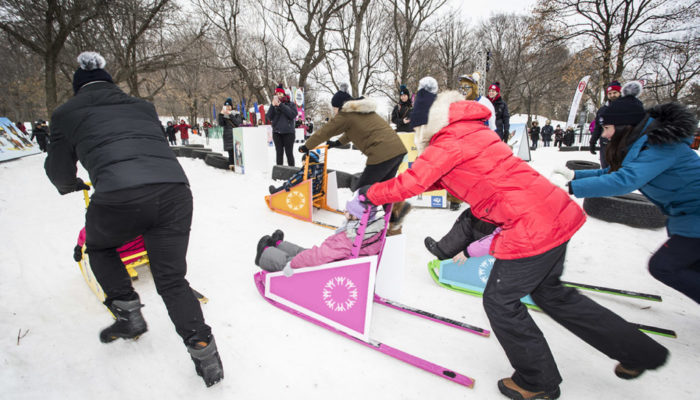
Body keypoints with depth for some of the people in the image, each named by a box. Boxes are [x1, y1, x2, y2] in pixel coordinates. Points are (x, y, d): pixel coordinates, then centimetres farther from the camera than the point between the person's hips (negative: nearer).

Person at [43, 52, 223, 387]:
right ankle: (203, 350, 4)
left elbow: (58, 168, 28)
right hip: (175, 190, 3)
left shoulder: (67, 113, 20)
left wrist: (72, 185, 52)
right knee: (171, 280, 12)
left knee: (98, 247, 31)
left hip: (120, 197, -3)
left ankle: (128, 314, 27)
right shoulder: (143, 106, 28)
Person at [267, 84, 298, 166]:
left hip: (288, 132, -3)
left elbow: (293, 115, -11)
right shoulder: (274, 105, 15)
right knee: (279, 153, 4)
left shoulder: (291, 104, 8)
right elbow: (269, 117, 3)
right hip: (276, 132, 3)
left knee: (289, 153, -3)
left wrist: (281, 105, -11)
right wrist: (273, 105, -8)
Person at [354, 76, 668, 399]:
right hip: (556, 214, 10)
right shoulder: (471, 131, 16)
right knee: (549, 292, 27)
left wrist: (371, 194, 2)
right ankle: (639, 352, 41)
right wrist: (390, 194, 21)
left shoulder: (450, 141, -13)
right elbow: (437, 178, 23)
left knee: (500, 301, 9)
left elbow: (411, 183, -15)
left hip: (531, 230, -10)